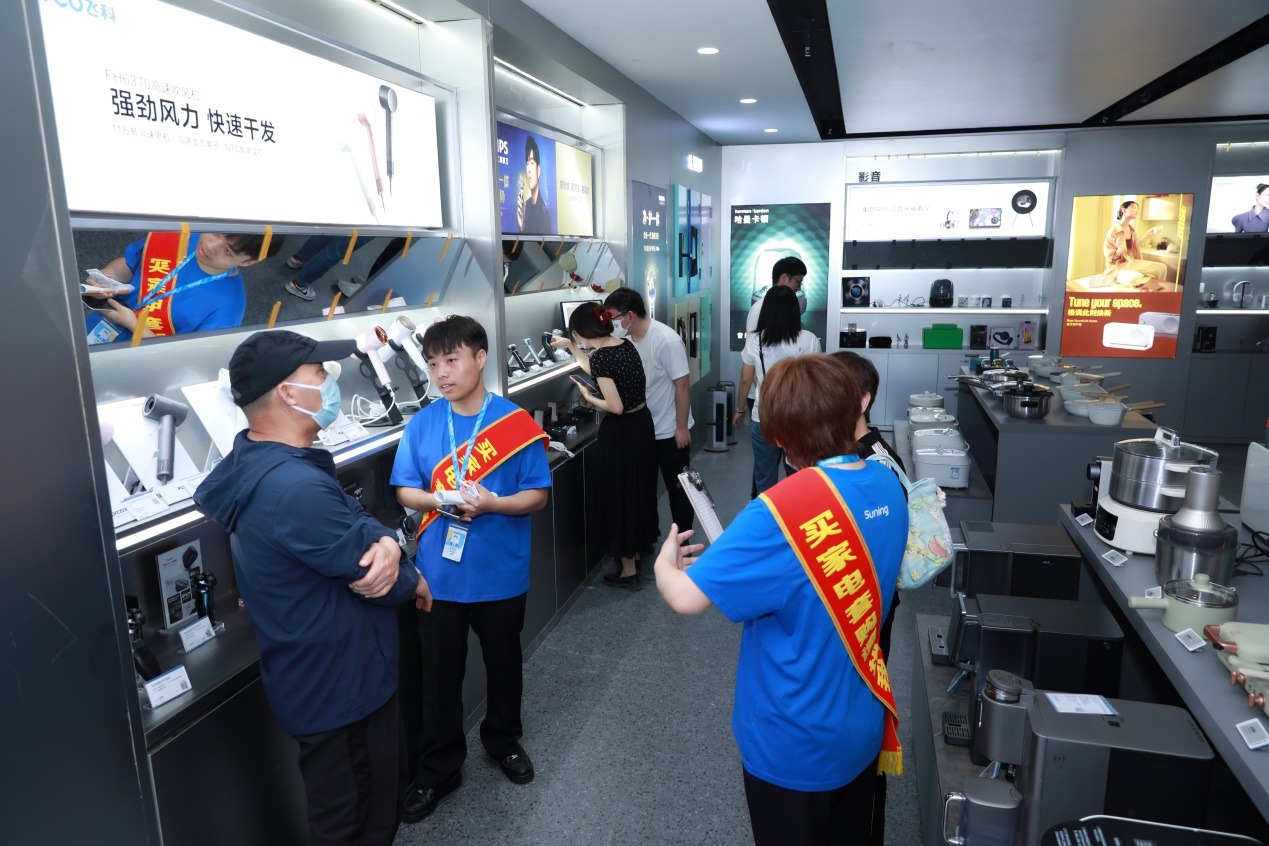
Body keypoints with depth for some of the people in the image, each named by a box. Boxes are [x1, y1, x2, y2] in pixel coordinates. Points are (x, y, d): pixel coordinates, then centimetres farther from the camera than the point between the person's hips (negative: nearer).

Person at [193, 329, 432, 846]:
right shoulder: (295, 487, -33)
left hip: (338, 675, 10)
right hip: (336, 686, -10)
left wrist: (386, 542, -19)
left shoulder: (263, 464, 2)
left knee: (379, 788, 28)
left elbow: (353, 523, 4)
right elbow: (374, 578, -25)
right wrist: (413, 583, -2)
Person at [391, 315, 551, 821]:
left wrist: (491, 503, -26)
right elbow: (405, 491, -1)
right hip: (439, 574, 1)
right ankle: (440, 768, 34)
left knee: (503, 663, 20)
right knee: (439, 673, 14)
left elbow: (537, 495, -8)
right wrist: (440, 500, -21)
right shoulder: (422, 424, -4)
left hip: (500, 573, -1)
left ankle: (504, 740, 46)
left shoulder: (516, 423, -11)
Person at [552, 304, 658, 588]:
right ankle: (637, 551, 40)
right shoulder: (624, 344, 4)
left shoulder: (601, 355, -21)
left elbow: (616, 407, -23)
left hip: (621, 433, -9)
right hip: (642, 424, 9)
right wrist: (571, 347, 26)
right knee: (637, 490, 22)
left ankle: (628, 571, 16)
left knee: (619, 496, 5)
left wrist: (588, 397, -7)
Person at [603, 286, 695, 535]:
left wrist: (682, 428, -17)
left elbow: (682, 386, -19)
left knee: (677, 488, 8)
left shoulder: (666, 340, -22)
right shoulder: (626, 338, -2)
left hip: (669, 431, -7)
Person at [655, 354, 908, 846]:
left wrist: (666, 561, -7)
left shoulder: (781, 512, -30)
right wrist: (725, 557, 4)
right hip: (861, 725, 7)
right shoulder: (886, 486, -6)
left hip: (796, 743, -7)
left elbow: (685, 598, -28)